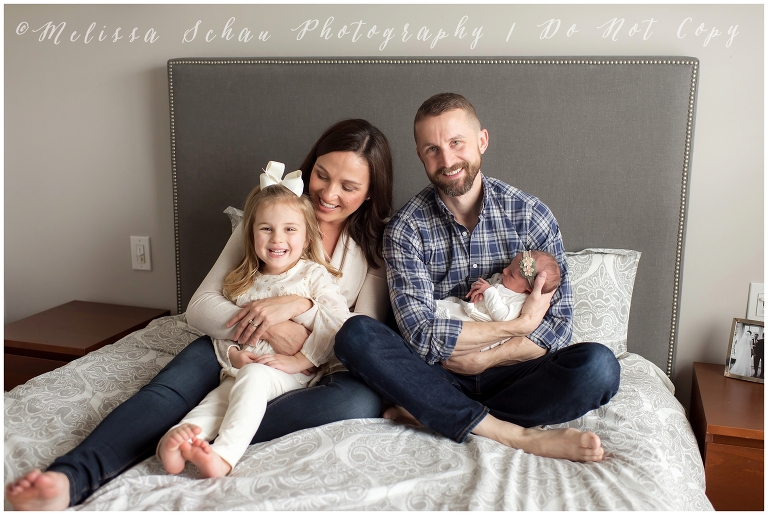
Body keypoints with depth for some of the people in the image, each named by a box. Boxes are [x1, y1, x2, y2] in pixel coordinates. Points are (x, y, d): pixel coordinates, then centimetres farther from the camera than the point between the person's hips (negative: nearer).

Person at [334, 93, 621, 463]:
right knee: (355, 335, -27)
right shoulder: (406, 228, -6)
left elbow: (559, 322, -5)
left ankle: (431, 413, -20)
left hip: (510, 374, 1)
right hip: (440, 375, 0)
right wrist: (518, 326, -14)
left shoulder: (530, 214, -2)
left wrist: (485, 358, -17)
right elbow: (420, 334, -15)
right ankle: (515, 434, -28)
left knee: (598, 366, -27)